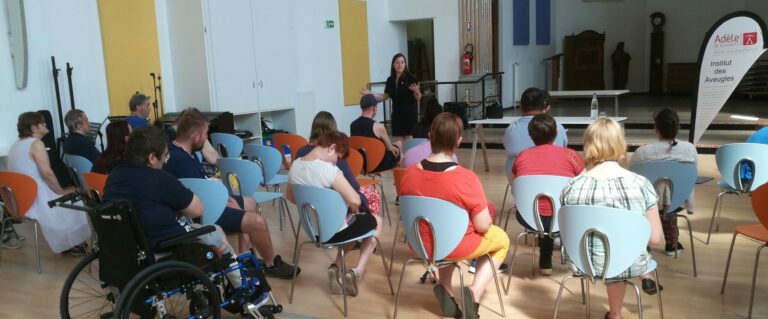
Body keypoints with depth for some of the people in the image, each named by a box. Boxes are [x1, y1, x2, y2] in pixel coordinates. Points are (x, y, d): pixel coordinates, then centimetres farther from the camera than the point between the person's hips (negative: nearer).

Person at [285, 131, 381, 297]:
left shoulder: (295, 165, -4)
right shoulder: (328, 169, -26)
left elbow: (290, 196, 12)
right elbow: (355, 201, -28)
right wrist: (351, 211, -7)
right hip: (334, 231, -7)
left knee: (354, 223, 33)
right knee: (376, 221, 21)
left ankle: (336, 267, 14)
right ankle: (357, 271, 9)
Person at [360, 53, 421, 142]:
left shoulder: (411, 78, -9)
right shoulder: (390, 80, 5)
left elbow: (418, 98, -7)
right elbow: (385, 96, 16)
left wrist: (417, 91, -29)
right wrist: (370, 94, 8)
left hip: (410, 114, -5)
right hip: (397, 113, 5)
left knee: (409, 139, -5)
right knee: (398, 140, 5)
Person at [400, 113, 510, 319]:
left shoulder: (410, 174, -11)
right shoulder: (466, 178, -26)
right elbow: (482, 226, -18)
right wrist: (486, 217, 5)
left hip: (421, 244, 5)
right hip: (456, 247, -4)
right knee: (502, 239, 24)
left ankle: (445, 290, 22)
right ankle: (474, 292, 7)